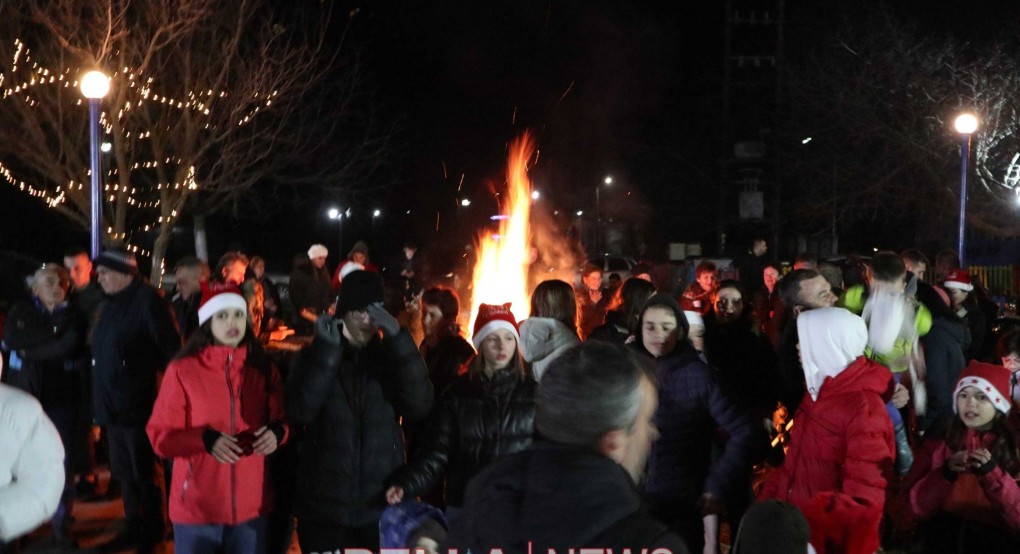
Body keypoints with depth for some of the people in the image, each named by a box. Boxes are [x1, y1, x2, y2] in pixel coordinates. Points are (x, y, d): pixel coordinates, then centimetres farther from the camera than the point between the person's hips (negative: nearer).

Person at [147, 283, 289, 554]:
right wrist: (206, 439, -22)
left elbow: (282, 419, 12)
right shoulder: (182, 370, -5)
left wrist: (276, 432, -12)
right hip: (197, 506, -3)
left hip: (250, 505, 3)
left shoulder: (262, 369, 6)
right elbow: (160, 436, -5)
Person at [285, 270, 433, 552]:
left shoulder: (392, 357, 7)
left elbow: (420, 405, -11)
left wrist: (398, 340, -16)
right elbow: (300, 411, -13)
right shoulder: (314, 357, 4)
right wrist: (327, 351, -16)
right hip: (324, 508, -1)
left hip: (381, 506, 1)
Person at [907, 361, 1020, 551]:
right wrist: (946, 473, -12)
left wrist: (992, 473, -15)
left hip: (996, 540, -1)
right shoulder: (944, 444, 10)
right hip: (943, 536, 2)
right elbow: (919, 508, 4)